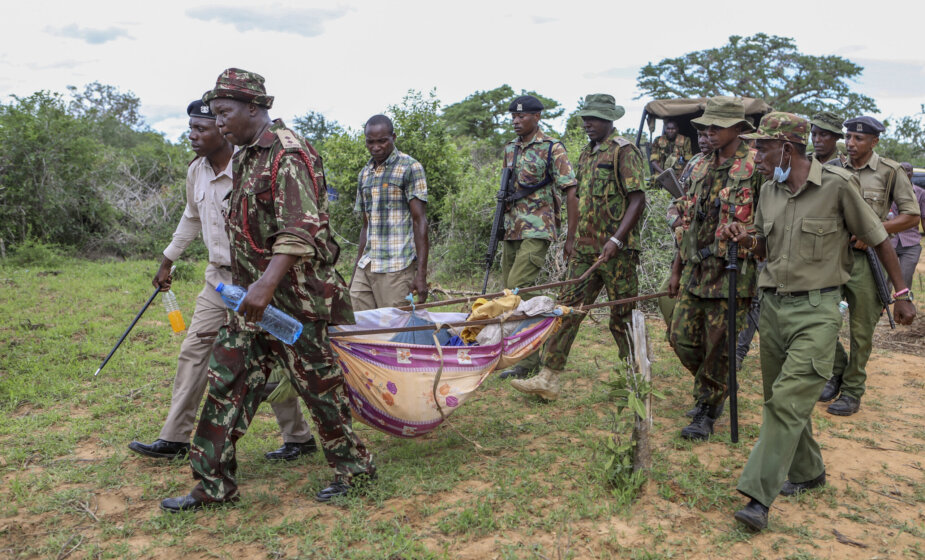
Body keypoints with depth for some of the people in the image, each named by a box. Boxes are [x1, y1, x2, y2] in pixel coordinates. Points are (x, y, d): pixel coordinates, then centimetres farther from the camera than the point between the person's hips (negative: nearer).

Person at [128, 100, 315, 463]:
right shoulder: (196, 172, 7)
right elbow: (191, 219, 22)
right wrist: (167, 263, 28)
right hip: (218, 277, 8)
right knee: (193, 351, 8)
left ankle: (299, 439, 16)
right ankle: (174, 440, 19)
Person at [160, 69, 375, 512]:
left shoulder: (288, 155, -15)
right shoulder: (246, 157, 15)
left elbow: (300, 230, -26)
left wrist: (268, 284, -35)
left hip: (294, 296, -9)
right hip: (254, 294, 9)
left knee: (317, 383, 3)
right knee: (228, 379, 9)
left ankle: (354, 467, 22)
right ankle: (214, 484, 19)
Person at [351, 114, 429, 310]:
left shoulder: (410, 168, -2)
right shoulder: (365, 173, 17)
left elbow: (419, 221, -8)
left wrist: (421, 273, -14)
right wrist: (356, 271, 18)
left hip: (397, 267, -6)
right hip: (366, 267, 6)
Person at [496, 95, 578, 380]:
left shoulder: (552, 149, -7)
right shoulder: (510, 148, 14)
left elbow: (571, 193, -9)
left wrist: (571, 237, -12)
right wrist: (501, 223, 14)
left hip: (537, 231, -7)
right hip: (512, 229, 8)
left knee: (518, 289, -15)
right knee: (509, 290, 8)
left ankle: (528, 360, -6)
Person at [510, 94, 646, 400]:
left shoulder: (624, 151, -8)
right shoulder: (587, 154, 17)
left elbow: (637, 200, -14)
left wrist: (616, 240, -23)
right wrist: (576, 242, 19)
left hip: (617, 250, -7)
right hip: (585, 249, 8)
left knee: (623, 317, 3)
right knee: (568, 308, 3)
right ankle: (548, 378, 5)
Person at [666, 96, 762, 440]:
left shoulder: (756, 166, -7)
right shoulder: (700, 168, 14)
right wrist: (676, 269, 16)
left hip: (732, 272, -6)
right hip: (695, 270, 7)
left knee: (720, 346, 1)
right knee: (681, 339, 9)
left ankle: (707, 410, 17)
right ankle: (714, 386, 34)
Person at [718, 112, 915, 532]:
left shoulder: (837, 185, -11)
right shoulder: (769, 191, 6)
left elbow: (877, 239, -1)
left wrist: (902, 294, 4)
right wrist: (744, 238, -5)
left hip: (816, 311, -6)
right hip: (773, 305, 7)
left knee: (788, 400, -14)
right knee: (779, 398, 14)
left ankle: (759, 497, -12)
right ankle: (807, 473, 34)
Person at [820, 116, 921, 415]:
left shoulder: (890, 171, -2)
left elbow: (912, 216, -3)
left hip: (866, 258, -3)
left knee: (861, 331, 3)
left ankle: (852, 392, 16)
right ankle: (837, 371, 24)